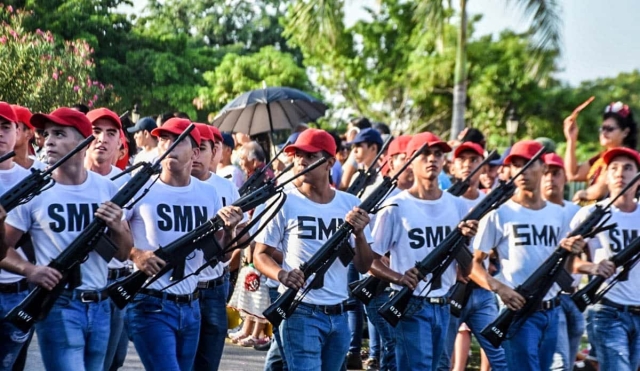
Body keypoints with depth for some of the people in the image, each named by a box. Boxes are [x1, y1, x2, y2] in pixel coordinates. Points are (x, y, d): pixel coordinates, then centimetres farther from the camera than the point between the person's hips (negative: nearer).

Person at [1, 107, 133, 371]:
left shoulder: (106, 189, 5)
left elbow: (123, 254, 10)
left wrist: (117, 228, -10)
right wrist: (29, 270, -23)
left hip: (99, 307, 5)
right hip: (57, 305, -4)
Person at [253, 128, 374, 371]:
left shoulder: (350, 205, 5)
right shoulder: (286, 203, -5)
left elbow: (363, 266, 6)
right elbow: (261, 255, -2)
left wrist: (359, 233, -14)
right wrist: (282, 275, -23)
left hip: (339, 315, 5)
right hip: (301, 313, -5)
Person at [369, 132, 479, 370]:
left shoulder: (457, 206, 8)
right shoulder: (396, 207, -7)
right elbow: (371, 260, -7)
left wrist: (462, 239, -12)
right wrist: (399, 278, -25)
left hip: (444, 307, 6)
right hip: (411, 307, -6)